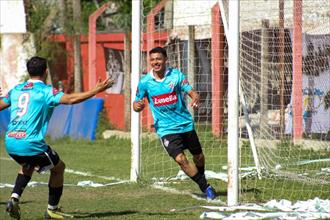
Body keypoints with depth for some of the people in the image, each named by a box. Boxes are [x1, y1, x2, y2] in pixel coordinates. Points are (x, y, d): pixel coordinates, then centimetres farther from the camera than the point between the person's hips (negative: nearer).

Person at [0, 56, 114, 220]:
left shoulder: (16, 90, 13)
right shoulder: (45, 91, -6)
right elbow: (70, 99, -19)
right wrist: (96, 90, -14)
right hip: (31, 144, -6)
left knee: (27, 166, 35)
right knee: (58, 168, 17)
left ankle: (14, 198, 12)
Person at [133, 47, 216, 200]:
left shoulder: (176, 75, -6)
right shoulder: (145, 82, -5)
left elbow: (191, 92, -11)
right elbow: (137, 105, 2)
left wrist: (195, 99, -35)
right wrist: (137, 106, -23)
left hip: (185, 123, 2)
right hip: (166, 129, -2)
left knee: (198, 156, 13)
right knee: (180, 159, -18)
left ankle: (201, 178, 45)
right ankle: (205, 187, -5)